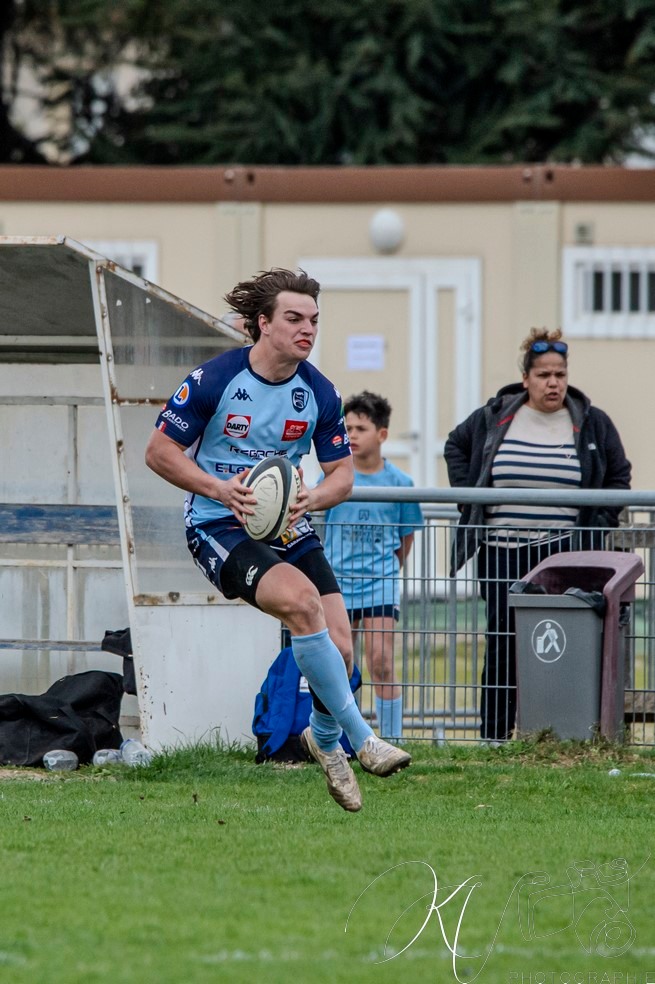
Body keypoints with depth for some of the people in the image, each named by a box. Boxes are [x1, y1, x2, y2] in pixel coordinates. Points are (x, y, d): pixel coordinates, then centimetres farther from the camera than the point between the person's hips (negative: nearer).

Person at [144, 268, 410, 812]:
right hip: (219, 527, -5)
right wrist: (219, 489, -21)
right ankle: (361, 737, -24)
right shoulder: (214, 379, -13)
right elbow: (160, 451, -7)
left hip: (289, 527, 5)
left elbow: (343, 472, 8)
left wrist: (314, 498, -15)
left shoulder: (319, 393, -1)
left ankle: (326, 739, 26)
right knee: (300, 599, -32)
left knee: (339, 647, -8)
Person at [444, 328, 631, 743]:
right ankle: (494, 734, 5)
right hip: (502, 549, 1)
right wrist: (470, 501, 11)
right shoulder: (493, 418, 6)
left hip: (564, 552, -1)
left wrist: (597, 525, 4)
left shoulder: (592, 424, 4)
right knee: (502, 641, 0)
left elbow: (619, 475, 14)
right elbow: (456, 447, 22)